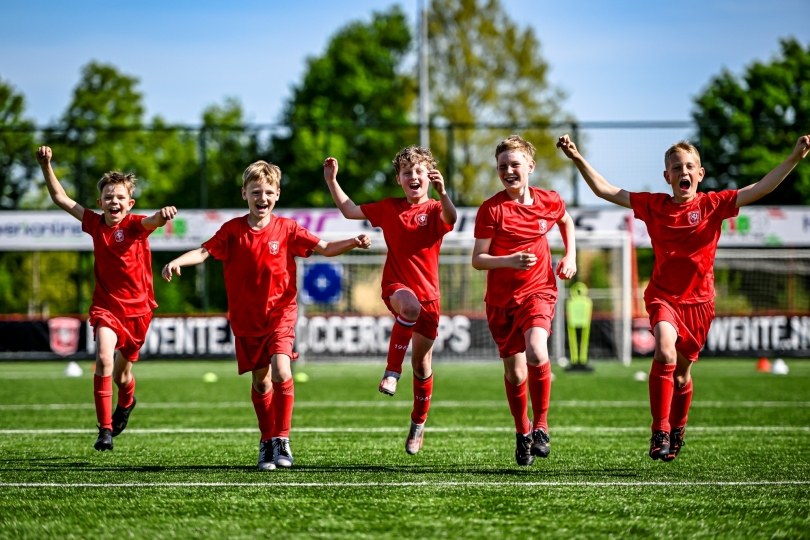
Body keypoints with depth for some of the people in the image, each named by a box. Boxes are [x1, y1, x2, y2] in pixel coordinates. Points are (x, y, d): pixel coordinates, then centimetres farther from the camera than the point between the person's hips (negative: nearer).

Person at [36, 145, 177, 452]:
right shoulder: (95, 224, -1)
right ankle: (105, 429, -18)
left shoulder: (136, 225, -12)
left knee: (121, 372, 14)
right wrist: (46, 166, -7)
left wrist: (163, 215, -59)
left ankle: (126, 403, 51)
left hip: (137, 307, -1)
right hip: (106, 305, 1)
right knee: (104, 358, -23)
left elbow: (153, 221, -36)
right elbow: (60, 199, 3)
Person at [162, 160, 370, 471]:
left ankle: (281, 440, -8)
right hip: (246, 318, 2)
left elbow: (325, 249, -3)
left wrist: (353, 243, -20)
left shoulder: (286, 229, -3)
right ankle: (267, 442, 24)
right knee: (260, 381, 9)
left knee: (281, 370, -20)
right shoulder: (233, 230, -3)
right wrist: (178, 261, -30)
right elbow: (205, 251, -11)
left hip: (280, 312, -2)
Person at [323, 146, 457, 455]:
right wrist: (332, 181, 4)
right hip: (396, 287, 0)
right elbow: (350, 211, 13)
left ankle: (418, 425, 28)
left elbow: (450, 219, -25)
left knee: (422, 364, 9)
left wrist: (442, 194, -45)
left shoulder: (434, 210, -1)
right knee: (410, 306, -40)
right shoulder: (388, 208, 8)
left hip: (427, 292, 0)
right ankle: (392, 372, -31)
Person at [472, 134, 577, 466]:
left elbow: (566, 221, 23)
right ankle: (522, 433, 31)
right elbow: (477, 259, -11)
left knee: (536, 352, -27)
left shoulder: (550, 202, -2)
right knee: (514, 371, 7)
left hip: (538, 290, 0)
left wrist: (570, 256, 10)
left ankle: (541, 426, -9)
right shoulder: (491, 209, -11)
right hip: (501, 299, 0)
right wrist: (510, 260, -27)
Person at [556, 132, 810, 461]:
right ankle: (660, 431, -23)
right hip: (663, 296, -1)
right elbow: (605, 190, 2)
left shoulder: (713, 205, -3)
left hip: (698, 301, 1)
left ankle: (677, 431, 37)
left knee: (682, 372, 11)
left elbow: (761, 189, -8)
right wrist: (579, 160, -6)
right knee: (665, 351, -27)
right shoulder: (653, 206, 0)